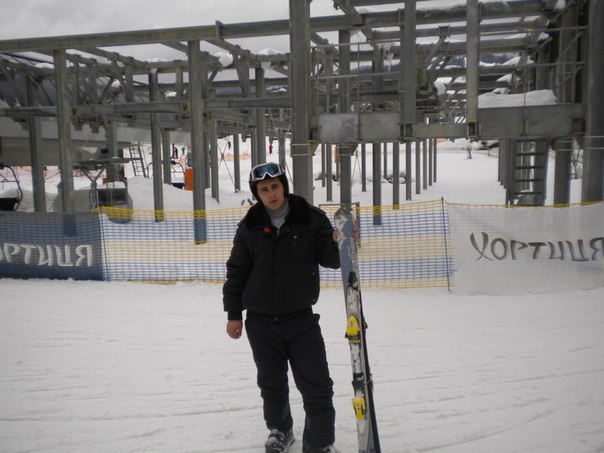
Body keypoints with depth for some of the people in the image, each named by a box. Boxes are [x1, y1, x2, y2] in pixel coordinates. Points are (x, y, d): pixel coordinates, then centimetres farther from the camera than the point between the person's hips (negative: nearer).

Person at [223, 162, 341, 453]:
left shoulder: (310, 219, -7)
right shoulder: (249, 227, -3)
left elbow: (330, 259, -5)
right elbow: (237, 271, 5)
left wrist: (338, 243, -27)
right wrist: (233, 314, 6)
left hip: (301, 318, -1)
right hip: (261, 321, 2)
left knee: (317, 385, 0)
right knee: (272, 384, 17)